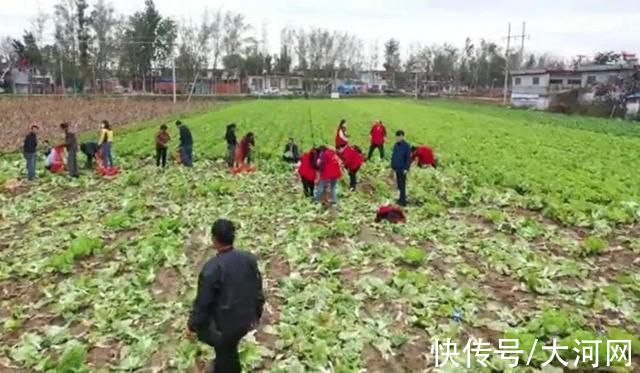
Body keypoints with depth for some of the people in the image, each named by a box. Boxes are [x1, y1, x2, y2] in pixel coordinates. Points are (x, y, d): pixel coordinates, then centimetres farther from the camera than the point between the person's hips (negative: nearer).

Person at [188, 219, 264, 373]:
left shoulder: (211, 268, -27)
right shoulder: (249, 259, -11)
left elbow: (202, 302, -17)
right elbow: (258, 291, 0)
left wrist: (193, 325, 0)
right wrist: (256, 314, 16)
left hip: (223, 324, -5)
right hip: (245, 319, 5)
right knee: (227, 348, 30)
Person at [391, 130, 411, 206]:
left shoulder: (406, 146, -12)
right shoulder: (395, 145, 6)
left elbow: (408, 158, -12)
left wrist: (406, 168, -16)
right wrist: (392, 166, 13)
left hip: (403, 169, -6)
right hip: (396, 168, 6)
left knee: (402, 184, -3)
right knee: (399, 184, 14)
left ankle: (403, 201, 3)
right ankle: (403, 197, 29)